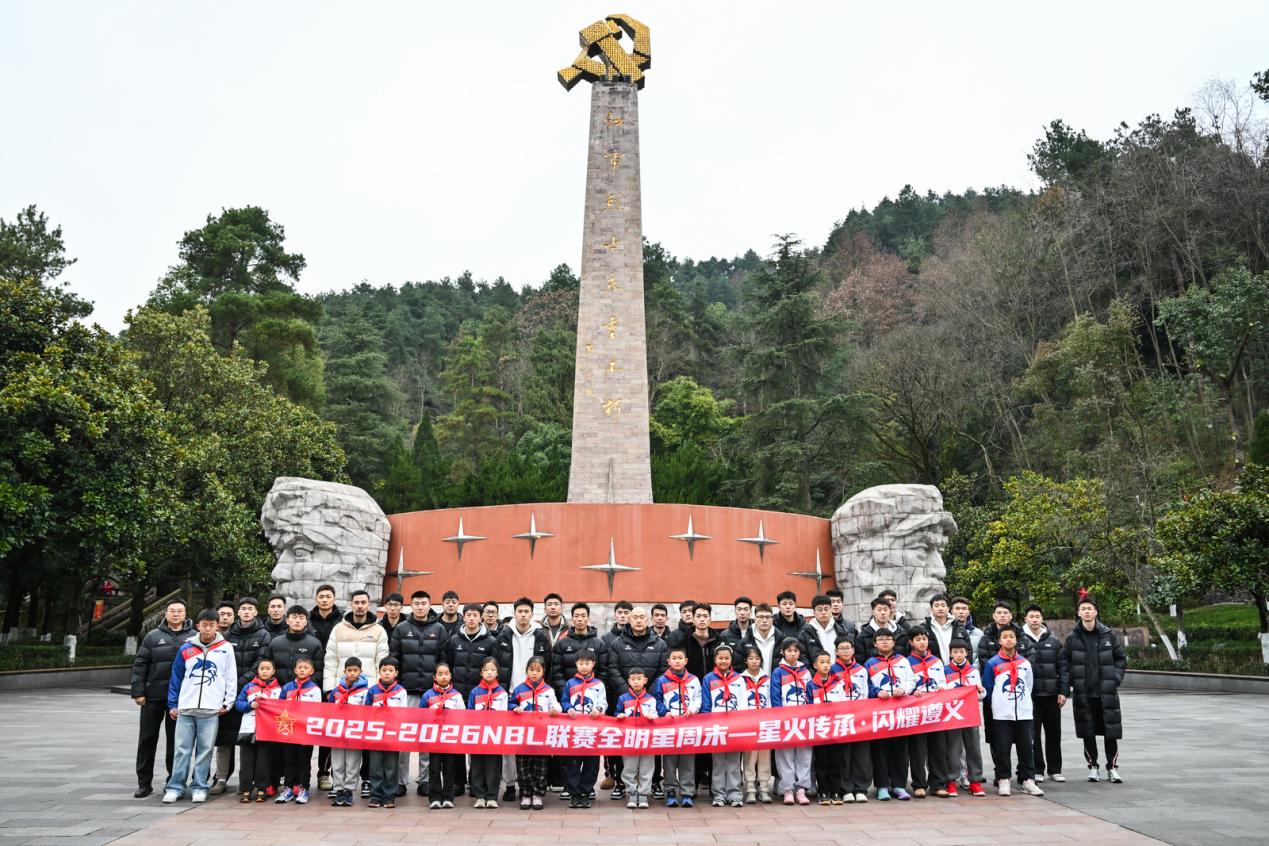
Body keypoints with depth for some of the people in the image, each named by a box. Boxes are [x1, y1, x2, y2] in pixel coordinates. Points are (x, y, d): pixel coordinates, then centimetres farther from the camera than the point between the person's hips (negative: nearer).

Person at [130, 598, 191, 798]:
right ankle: (144, 782, 16)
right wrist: (138, 691, -4)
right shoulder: (153, 636, 4)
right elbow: (139, 665, 3)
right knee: (147, 739, 6)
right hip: (153, 696, 1)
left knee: (175, 741, 6)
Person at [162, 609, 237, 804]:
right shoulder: (186, 648, 7)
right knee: (182, 749, 4)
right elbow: (176, 678, 11)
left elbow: (231, 677, 4)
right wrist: (172, 704, 7)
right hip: (185, 708, 1)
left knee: (205, 750, 4)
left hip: (211, 709, -1)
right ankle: (175, 787, 13)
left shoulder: (226, 648, 3)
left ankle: (199, 787, 13)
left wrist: (228, 702, -1)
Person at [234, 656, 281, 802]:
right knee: (247, 762, 4)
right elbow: (238, 704, 4)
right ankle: (246, 789, 10)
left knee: (263, 762, 4)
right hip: (248, 730, 1)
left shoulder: (278, 689, 6)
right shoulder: (249, 686, 8)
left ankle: (261, 789, 12)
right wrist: (250, 705, -12)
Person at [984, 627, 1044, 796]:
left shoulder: (1025, 663, 6)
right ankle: (1003, 780, 10)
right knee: (1002, 749, 1)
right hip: (1001, 714, -2)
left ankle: (1028, 779, 15)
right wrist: (1000, 701, 6)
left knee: (1026, 747, 5)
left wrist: (1022, 700, 12)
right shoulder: (993, 663, -3)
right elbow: (987, 688, 3)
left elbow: (1029, 686, 17)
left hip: (1024, 713, 3)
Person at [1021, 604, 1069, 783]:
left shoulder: (1054, 642, 8)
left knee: (1054, 733, 9)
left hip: (1051, 694, 3)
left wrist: (1063, 691, 0)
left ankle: (1055, 769, 21)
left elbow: (1063, 667, 7)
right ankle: (1037, 770, 9)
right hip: (1029, 695, -3)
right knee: (1033, 734, 0)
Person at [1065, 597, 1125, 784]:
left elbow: (1120, 659, 7)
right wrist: (1072, 683, -6)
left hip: (1107, 692, 0)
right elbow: (1066, 663, 4)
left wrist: (1116, 678, -3)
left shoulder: (1109, 634, 2)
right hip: (1083, 693, 0)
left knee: (1111, 732, 3)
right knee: (1087, 732, 6)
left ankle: (1112, 767, 18)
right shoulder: (1072, 637, 1)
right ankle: (1093, 767, 19)